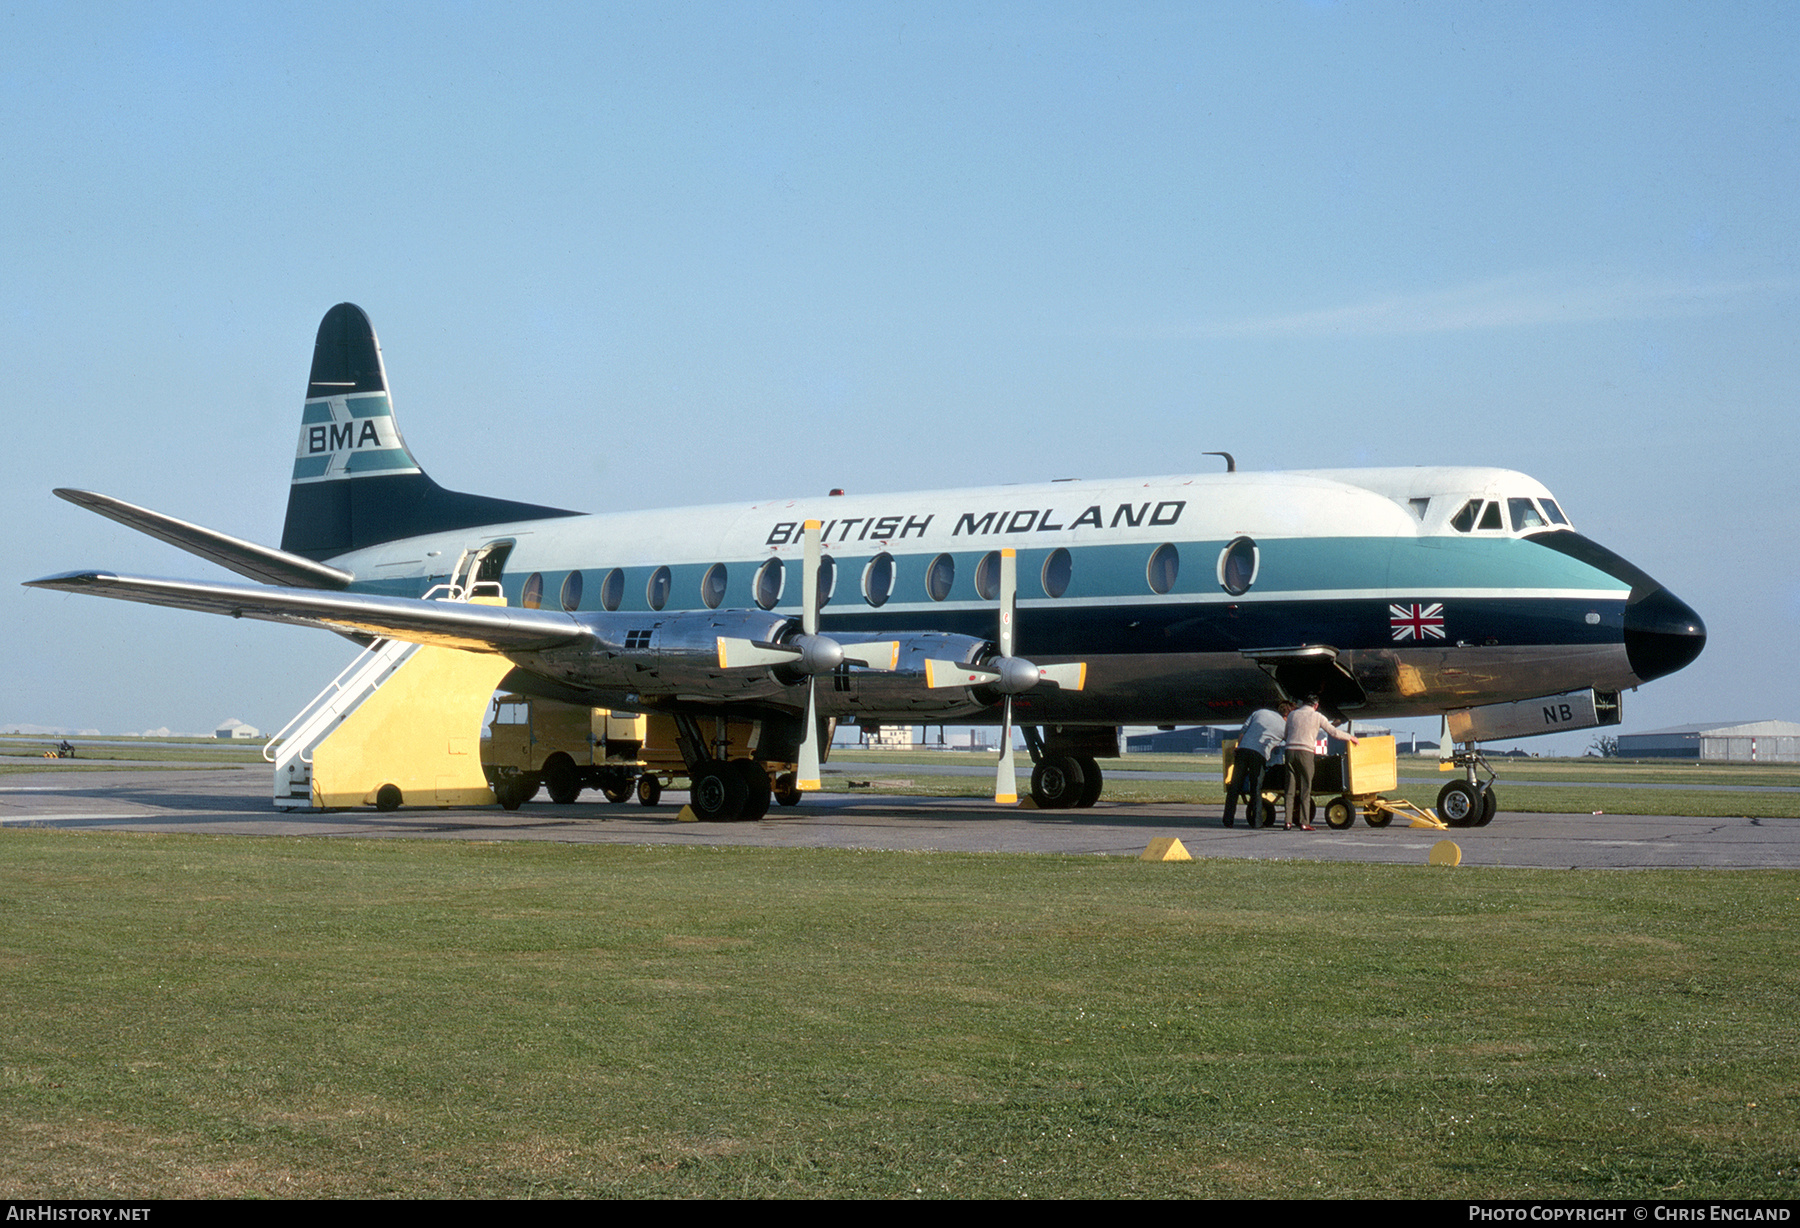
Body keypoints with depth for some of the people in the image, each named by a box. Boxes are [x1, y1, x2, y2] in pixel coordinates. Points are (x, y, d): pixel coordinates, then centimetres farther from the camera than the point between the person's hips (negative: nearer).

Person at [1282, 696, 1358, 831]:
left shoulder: (1292, 715, 14)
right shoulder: (1317, 716, 4)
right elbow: (1333, 732, 8)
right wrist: (1350, 737, 22)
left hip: (1290, 751, 3)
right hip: (1305, 752, -3)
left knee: (1290, 788, 6)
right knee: (1305, 788, 0)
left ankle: (1288, 821, 0)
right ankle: (1304, 822, -4)